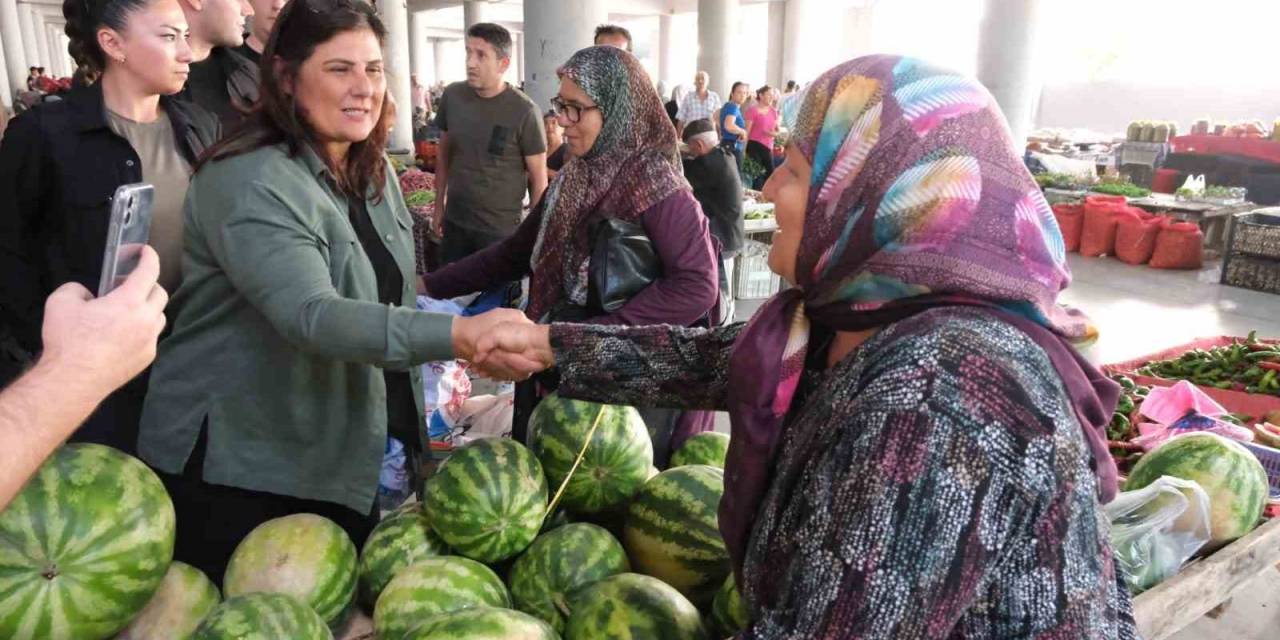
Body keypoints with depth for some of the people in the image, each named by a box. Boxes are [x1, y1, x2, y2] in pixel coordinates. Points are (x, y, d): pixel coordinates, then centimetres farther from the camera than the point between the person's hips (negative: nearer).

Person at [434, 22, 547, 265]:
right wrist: (439, 206, 11)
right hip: (454, 222, 5)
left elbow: (538, 179, -9)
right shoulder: (452, 96, -1)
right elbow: (443, 155, 12)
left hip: (501, 229, -4)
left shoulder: (524, 111, -15)